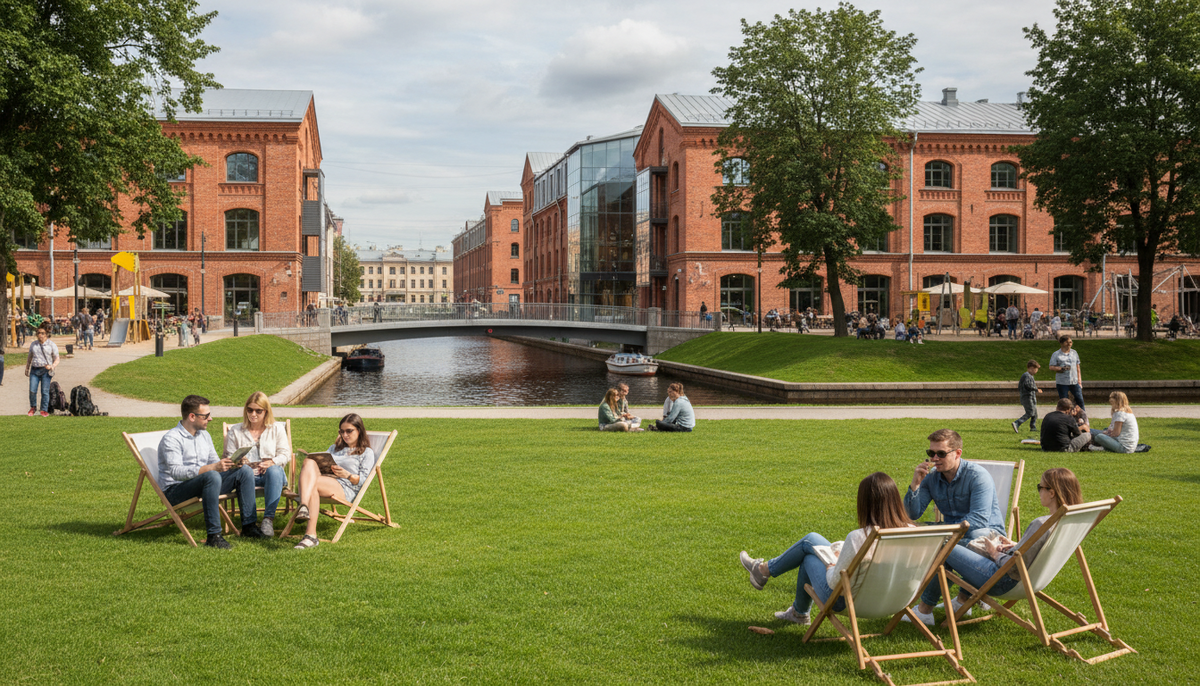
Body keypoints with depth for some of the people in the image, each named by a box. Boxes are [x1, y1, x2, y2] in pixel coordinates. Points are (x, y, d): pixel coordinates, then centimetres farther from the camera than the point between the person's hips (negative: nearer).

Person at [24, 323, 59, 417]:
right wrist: (27, 369, 20)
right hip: (34, 370, 3)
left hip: (46, 371, -3)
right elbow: (29, 358, 22)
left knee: (45, 391, -2)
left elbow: (57, 360, 3)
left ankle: (44, 410, 9)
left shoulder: (52, 345, 3)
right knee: (32, 391, -2)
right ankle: (33, 407, 20)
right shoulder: (33, 344, 12)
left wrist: (52, 366, -15)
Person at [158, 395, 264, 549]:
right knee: (212, 476, -38)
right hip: (174, 490, -8)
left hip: (204, 483, 8)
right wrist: (212, 468, -37)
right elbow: (176, 472, -28)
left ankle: (249, 526, -7)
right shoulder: (171, 439, -15)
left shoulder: (204, 435, 12)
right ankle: (213, 536, -36)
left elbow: (214, 461, 16)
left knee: (245, 471, -5)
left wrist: (231, 464, -8)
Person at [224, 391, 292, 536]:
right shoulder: (235, 431, 18)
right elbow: (229, 457, 11)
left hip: (272, 475, 0)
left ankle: (269, 518, -46)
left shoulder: (277, 428, 17)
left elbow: (285, 454, 7)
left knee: (274, 470, -39)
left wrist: (272, 462, -15)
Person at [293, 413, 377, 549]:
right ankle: (303, 507, -58)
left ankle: (310, 534, -51)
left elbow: (363, 480, 5)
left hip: (345, 489, -5)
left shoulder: (367, 453, 19)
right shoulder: (335, 448, 39)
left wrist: (347, 475, -14)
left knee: (313, 484, -37)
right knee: (309, 462, -31)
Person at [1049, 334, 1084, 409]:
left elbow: (1078, 368, 17)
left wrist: (1079, 380, 11)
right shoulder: (1056, 354, 1)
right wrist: (1061, 368, -20)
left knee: (1080, 400, -1)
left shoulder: (1074, 353, 14)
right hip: (1062, 383, -3)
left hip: (1075, 382, 3)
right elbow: (1051, 367, -4)